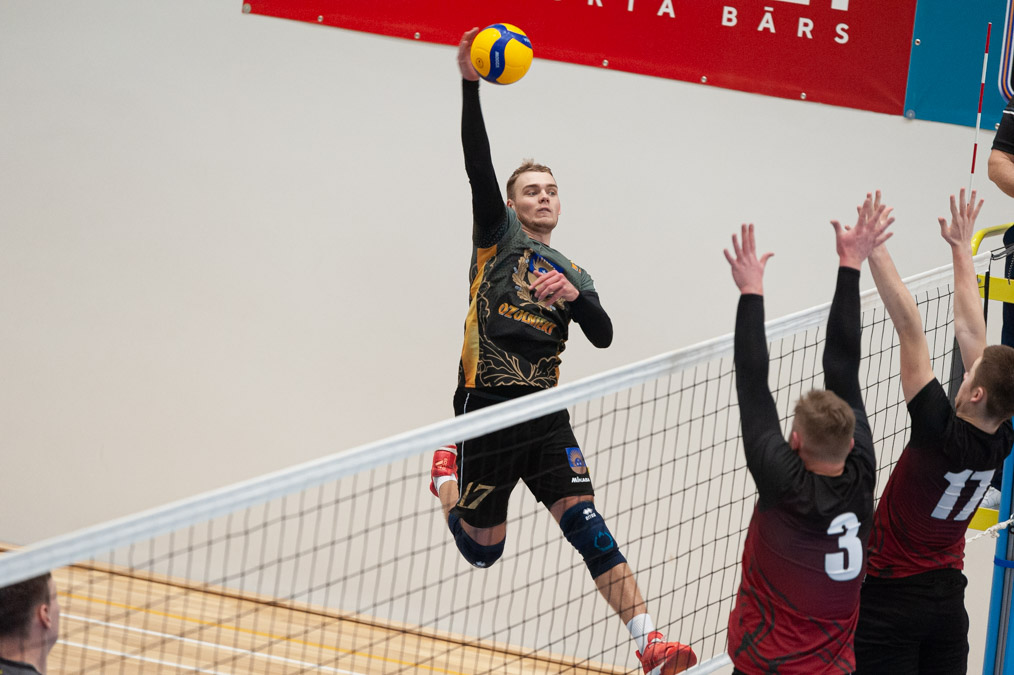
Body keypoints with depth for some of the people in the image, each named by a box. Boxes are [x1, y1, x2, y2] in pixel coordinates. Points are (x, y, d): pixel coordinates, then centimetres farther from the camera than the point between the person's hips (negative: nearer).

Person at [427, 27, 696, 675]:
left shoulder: (573, 275, 18)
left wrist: (576, 297, -18)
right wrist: (470, 86, -19)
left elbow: (604, 335, 2)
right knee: (484, 549, 9)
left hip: (546, 415, 2)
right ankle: (448, 477, 44)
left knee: (586, 525, -13)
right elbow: (478, 163, -8)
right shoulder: (498, 235, 6)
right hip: (486, 409, -2)